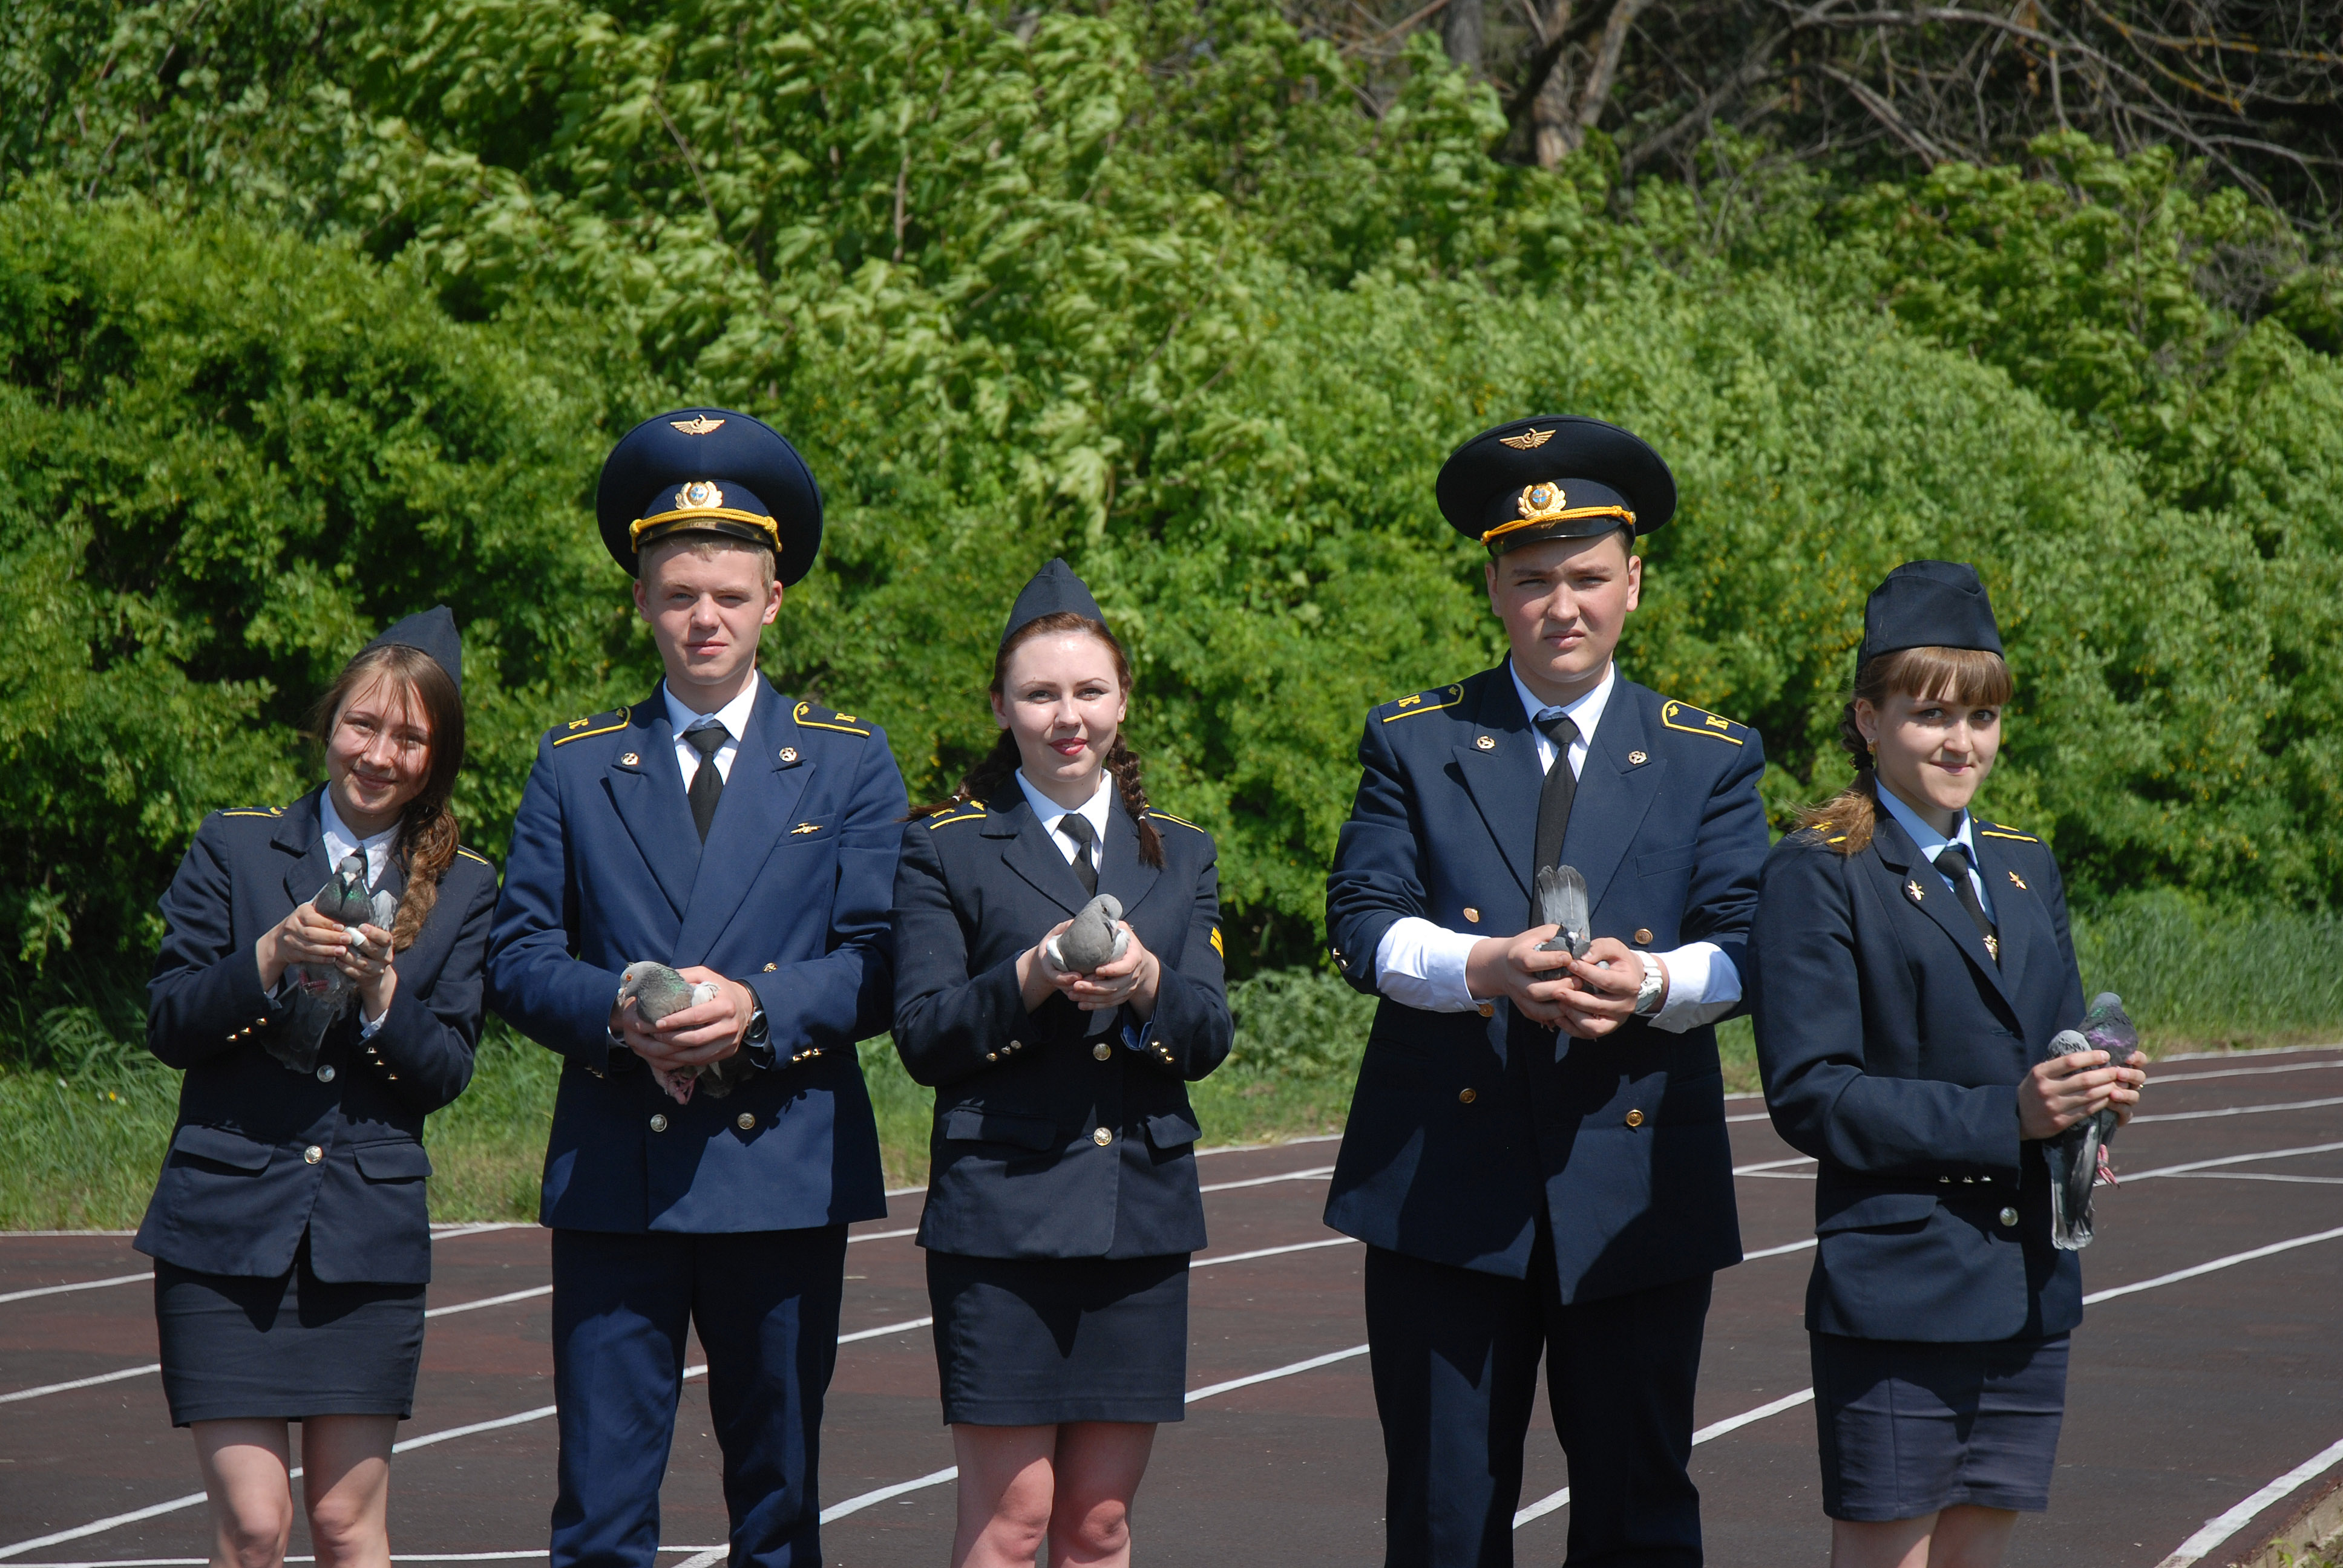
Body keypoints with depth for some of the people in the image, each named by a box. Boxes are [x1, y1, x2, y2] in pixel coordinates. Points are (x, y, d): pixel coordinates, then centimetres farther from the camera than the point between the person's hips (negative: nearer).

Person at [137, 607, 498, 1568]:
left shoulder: (462, 890, 9)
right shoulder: (234, 850, 5)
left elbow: (447, 1073, 3)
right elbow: (168, 1026, 0)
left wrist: (380, 989, -16)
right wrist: (270, 958, -17)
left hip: (368, 1234, 1)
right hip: (226, 1226, -1)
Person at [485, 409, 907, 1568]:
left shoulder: (848, 763, 8)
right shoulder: (575, 766, 10)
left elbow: (880, 962, 1)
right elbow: (518, 959, 6)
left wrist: (760, 1009, -17)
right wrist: (619, 1015, -14)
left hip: (785, 1171, 0)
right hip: (614, 1177, 0)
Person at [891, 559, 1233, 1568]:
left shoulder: (1180, 855, 14)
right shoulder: (945, 849, 3)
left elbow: (1208, 1039, 4)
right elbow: (923, 1038, -4)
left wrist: (1144, 985, -16)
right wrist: (1029, 980, -20)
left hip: (1143, 1213, 4)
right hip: (1001, 1213, -4)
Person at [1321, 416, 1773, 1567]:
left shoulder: (1711, 760, 11)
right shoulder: (1414, 742, 9)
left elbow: (1743, 946, 1)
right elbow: (1361, 922, -2)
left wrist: (1649, 982, -21)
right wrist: (1487, 967, -22)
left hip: (1638, 1194, 1)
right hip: (1445, 1187, 0)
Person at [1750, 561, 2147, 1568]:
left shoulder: (2026, 870, 16)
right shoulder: (1819, 878, -6)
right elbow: (1809, 1095, -13)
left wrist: (2092, 1095, -5)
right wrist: (2004, 1118, -19)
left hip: (2027, 1290, 6)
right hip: (1894, 1287, -6)